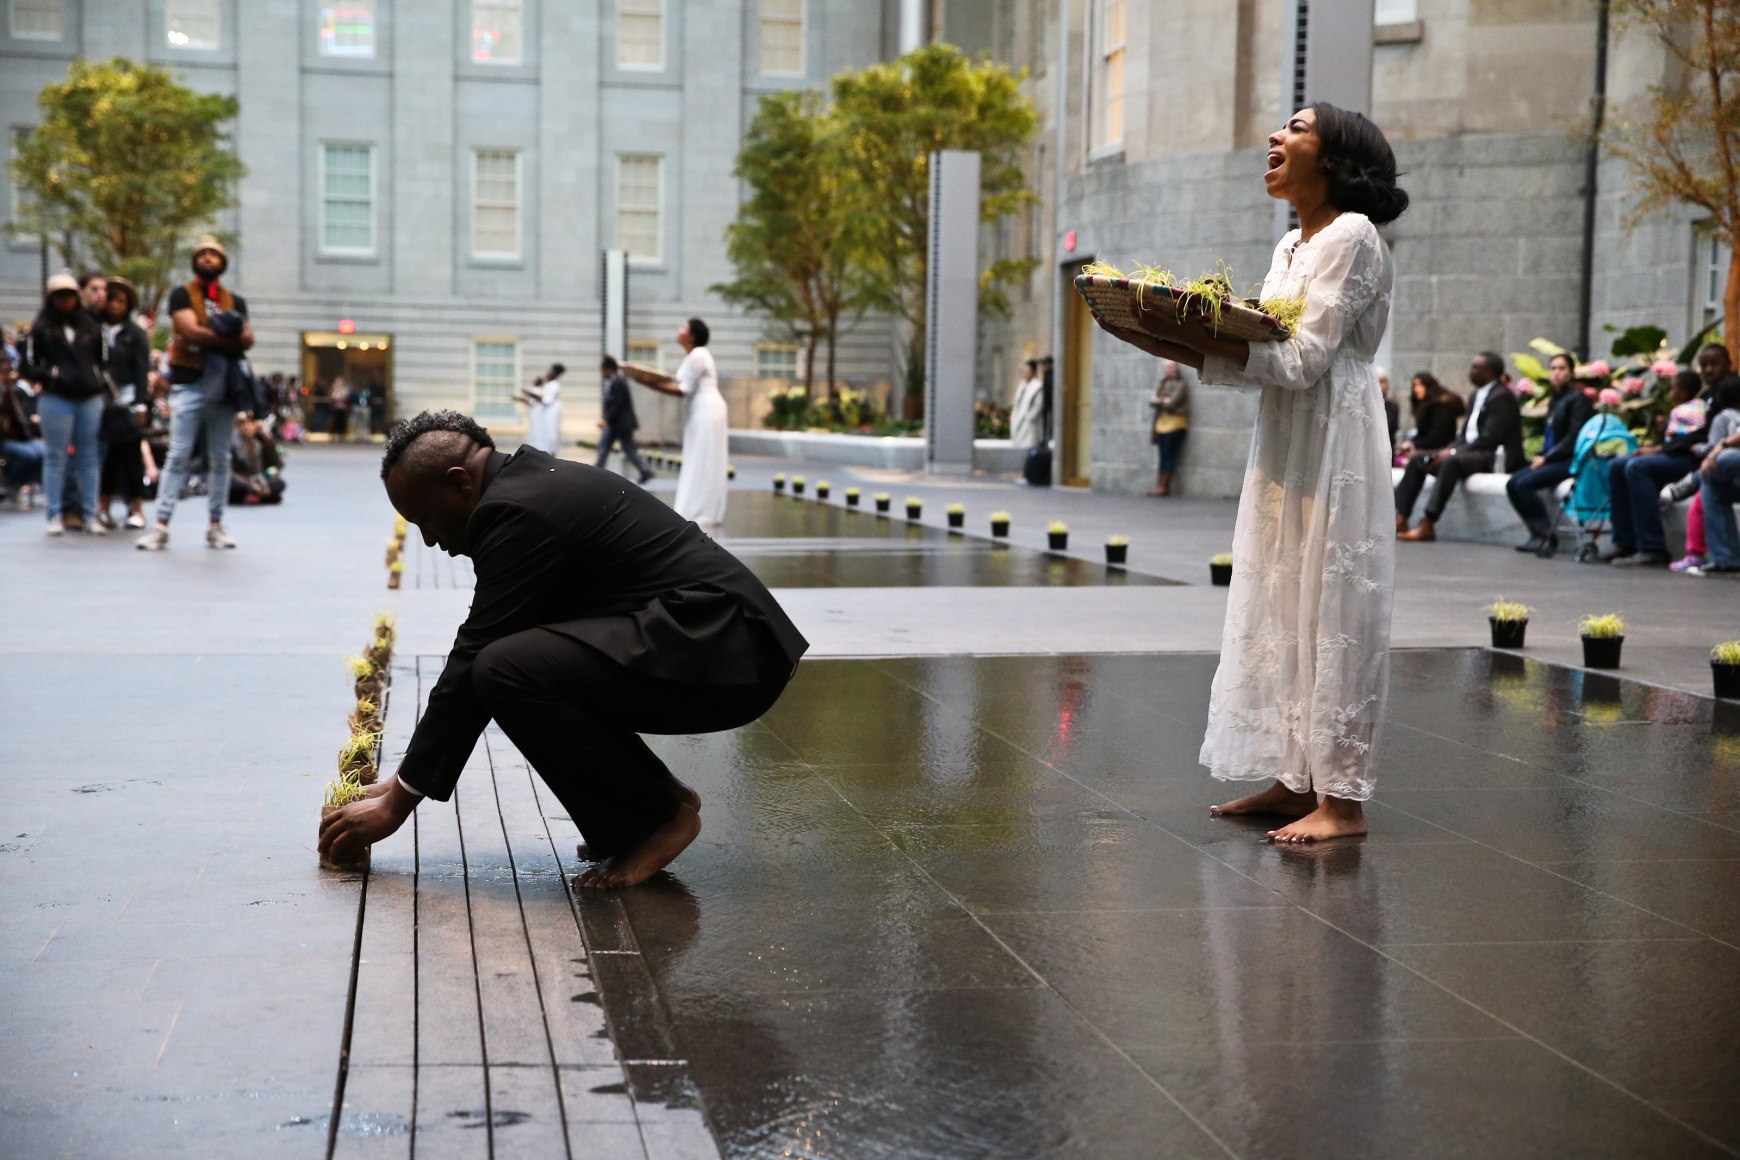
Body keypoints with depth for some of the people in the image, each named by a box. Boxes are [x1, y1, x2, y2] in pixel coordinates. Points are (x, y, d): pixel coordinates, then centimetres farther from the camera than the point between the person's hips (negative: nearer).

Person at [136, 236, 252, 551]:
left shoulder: (235, 301, 15)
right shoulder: (182, 295, 5)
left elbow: (247, 338, 0)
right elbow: (192, 331, -11)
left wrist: (210, 337, -16)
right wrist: (228, 338, -6)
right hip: (189, 385, -4)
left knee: (220, 459, 6)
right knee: (178, 456, -8)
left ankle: (216, 525, 11)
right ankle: (161, 526, -10)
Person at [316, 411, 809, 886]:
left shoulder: (517, 511, -13)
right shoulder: (537, 481, 17)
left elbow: (470, 665, -11)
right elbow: (474, 655, 21)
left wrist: (399, 799, -3)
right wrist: (411, 774, 21)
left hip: (720, 655, -10)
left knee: (507, 669, -22)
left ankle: (656, 816, -5)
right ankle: (652, 800, 15)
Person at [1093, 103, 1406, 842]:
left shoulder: (1351, 237, -9)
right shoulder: (1293, 246, 17)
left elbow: (1302, 359, -17)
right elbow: (1260, 359, 12)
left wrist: (1198, 337, -20)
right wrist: (1183, 350, -1)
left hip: (1334, 445, -9)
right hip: (1284, 446, 9)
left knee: (1331, 610, -7)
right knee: (1282, 608, 10)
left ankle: (1342, 797, -3)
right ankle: (1295, 779, 18)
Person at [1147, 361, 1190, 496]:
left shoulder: (1181, 385, -5)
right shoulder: (1162, 384, 18)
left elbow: (1172, 404, -14)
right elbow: (1151, 402, 11)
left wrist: (1157, 401, 1)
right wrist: (1164, 401, -8)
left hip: (1174, 425, -7)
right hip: (1161, 424, 7)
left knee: (1168, 456, -9)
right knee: (1163, 456, 3)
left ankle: (1163, 487, -11)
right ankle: (1164, 488, 2)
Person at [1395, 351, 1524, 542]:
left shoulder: (1502, 397, -11)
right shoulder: (1477, 395, 18)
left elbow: (1491, 438, -19)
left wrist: (1453, 452, -20)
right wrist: (1449, 450, -2)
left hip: (1493, 456, -10)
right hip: (1470, 450, 10)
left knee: (1451, 462, -37)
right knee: (1417, 459, -1)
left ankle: (1427, 526, -40)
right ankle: (1400, 520, -11)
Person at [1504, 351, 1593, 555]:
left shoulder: (1578, 398, -8)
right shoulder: (1555, 399, 18)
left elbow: (1574, 437, -15)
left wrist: (1547, 457, -15)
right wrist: (1541, 456, 3)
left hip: (1570, 461, -8)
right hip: (1551, 459, 9)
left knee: (1525, 484, -25)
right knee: (1512, 483, -9)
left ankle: (1546, 535, -15)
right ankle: (1537, 532, -6)